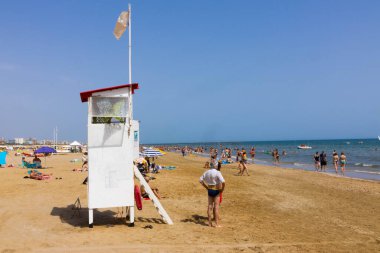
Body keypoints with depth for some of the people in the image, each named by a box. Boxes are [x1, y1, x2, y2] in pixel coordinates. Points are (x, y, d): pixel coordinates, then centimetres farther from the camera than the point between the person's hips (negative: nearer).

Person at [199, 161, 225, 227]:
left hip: (209, 190, 5)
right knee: (216, 206, 2)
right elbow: (223, 182, -26)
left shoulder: (207, 172, 2)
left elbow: (200, 180, 9)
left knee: (210, 206, 11)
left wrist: (206, 187, 10)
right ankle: (217, 223, 6)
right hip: (216, 191, -5)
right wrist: (222, 189, -11)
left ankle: (210, 223, 18)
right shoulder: (217, 173, -17)